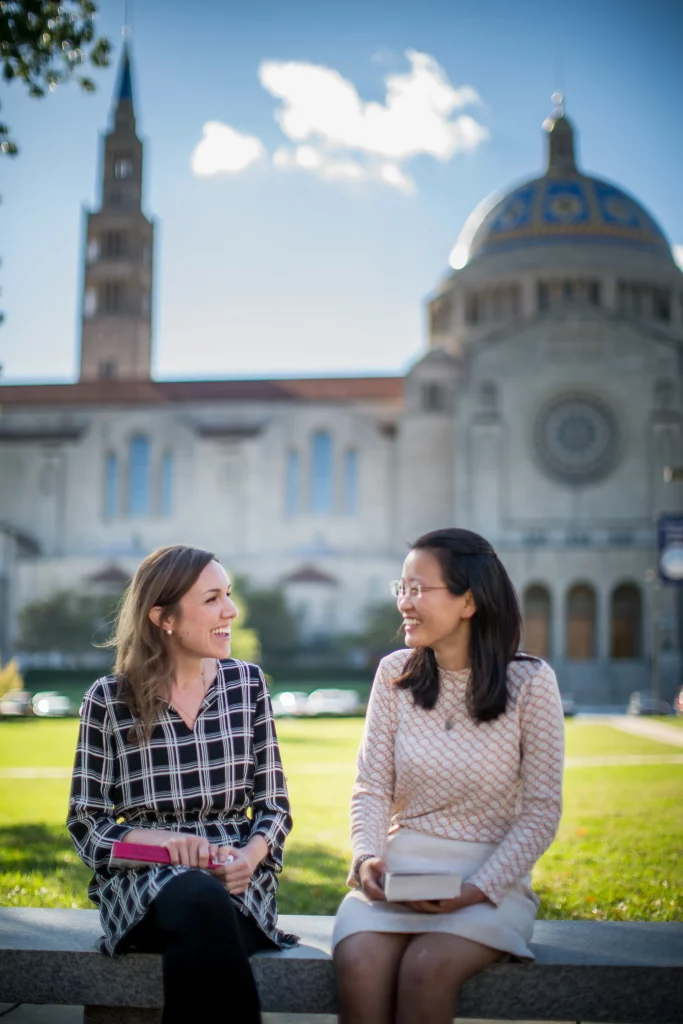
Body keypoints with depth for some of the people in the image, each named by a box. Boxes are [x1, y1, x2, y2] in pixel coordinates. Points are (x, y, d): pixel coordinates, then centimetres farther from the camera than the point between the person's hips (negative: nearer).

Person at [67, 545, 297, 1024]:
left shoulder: (248, 683, 7)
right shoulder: (108, 700, 0)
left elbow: (274, 804, 9)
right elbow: (85, 821, 3)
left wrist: (250, 856, -13)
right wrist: (157, 838, -16)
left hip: (237, 877, 1)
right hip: (143, 877, -1)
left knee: (197, 947, -34)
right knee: (201, 900, -36)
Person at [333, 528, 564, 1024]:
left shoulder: (530, 682, -5)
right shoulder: (395, 673, 4)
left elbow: (541, 811, -5)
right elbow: (372, 787, 5)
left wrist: (479, 889, -16)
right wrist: (368, 856, -15)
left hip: (492, 876, -2)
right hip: (399, 870, 2)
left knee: (425, 969, -31)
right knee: (358, 964, -28)